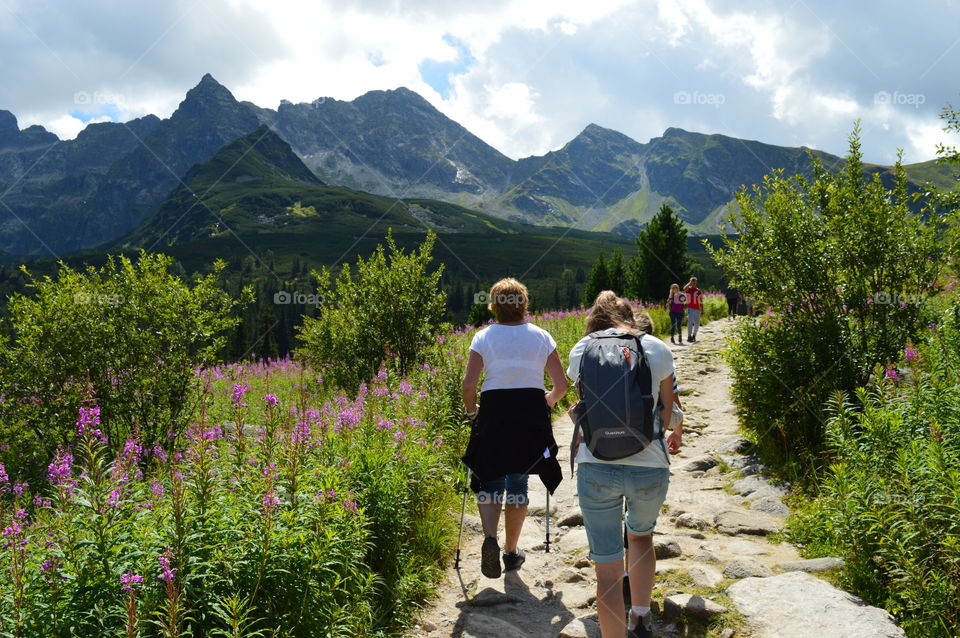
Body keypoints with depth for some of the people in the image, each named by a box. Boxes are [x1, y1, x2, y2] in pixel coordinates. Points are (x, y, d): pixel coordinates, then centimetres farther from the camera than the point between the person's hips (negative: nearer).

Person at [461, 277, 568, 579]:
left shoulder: (484, 337, 0)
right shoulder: (541, 337, 4)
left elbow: (469, 383, -8)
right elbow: (561, 385, 3)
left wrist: (471, 410, 10)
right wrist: (547, 401, 23)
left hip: (494, 411, -1)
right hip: (532, 415, 1)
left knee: (490, 480, 10)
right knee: (518, 482, 13)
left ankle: (490, 538, -14)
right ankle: (511, 551, 21)